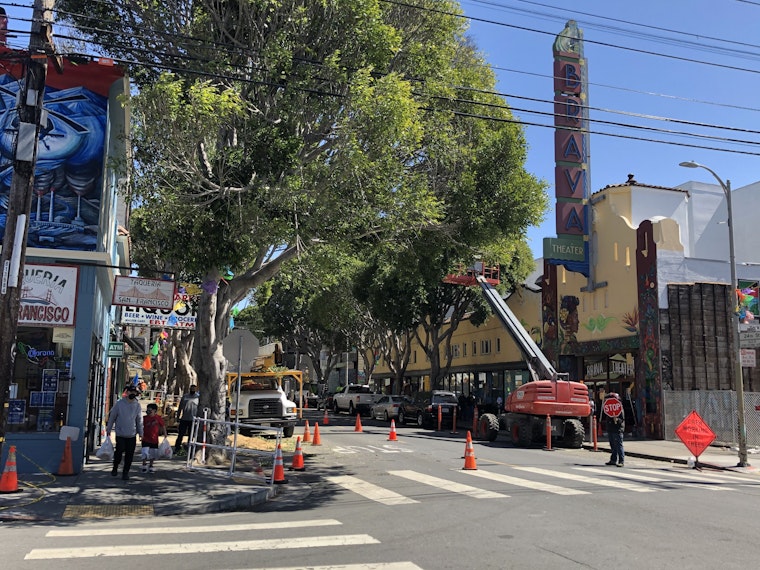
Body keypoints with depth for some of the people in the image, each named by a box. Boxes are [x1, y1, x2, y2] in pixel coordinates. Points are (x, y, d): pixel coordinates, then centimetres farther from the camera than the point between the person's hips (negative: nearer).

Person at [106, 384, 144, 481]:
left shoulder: (137, 405, 3)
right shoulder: (119, 403, -4)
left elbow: (139, 420, 8)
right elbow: (112, 417, 4)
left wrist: (141, 433, 8)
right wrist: (108, 429, 6)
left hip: (132, 435, 2)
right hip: (120, 434, -2)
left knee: (129, 455, 2)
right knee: (119, 451, -3)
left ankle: (125, 472, 14)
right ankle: (115, 468, 22)